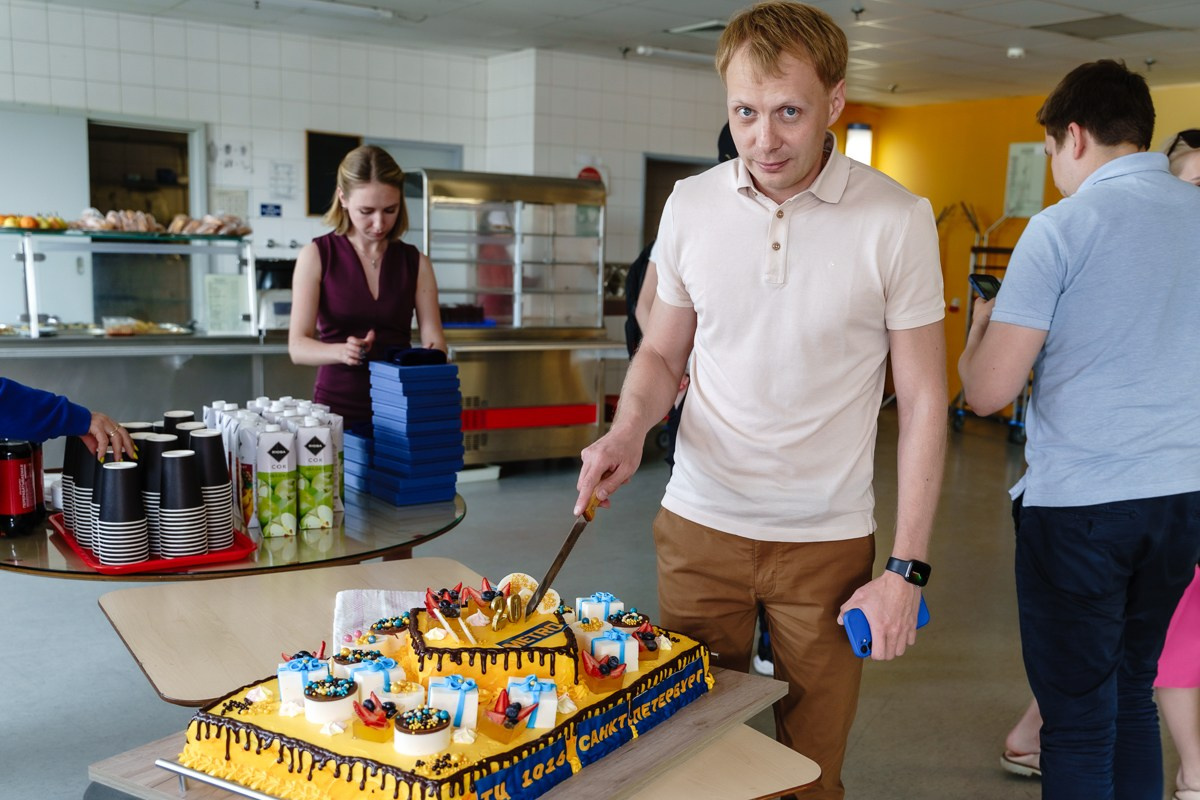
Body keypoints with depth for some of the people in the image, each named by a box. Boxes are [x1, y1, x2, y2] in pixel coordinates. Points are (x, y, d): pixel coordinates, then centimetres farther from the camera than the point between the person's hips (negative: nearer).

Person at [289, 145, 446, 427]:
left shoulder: (416, 262, 5)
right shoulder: (316, 255, -2)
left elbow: (433, 338, -2)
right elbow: (298, 346, -8)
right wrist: (343, 352, -28)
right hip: (337, 407, -1)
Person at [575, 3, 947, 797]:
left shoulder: (898, 220, -9)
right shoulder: (691, 205, -1)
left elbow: (923, 398, -4)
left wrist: (907, 569, -7)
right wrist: (629, 429, -11)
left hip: (827, 540, -2)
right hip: (698, 523, 2)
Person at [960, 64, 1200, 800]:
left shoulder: (1062, 228, -11)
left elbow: (988, 392, -14)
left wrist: (981, 326, 7)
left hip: (1078, 501, -5)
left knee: (1079, 718, 5)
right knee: (1132, 696, 19)